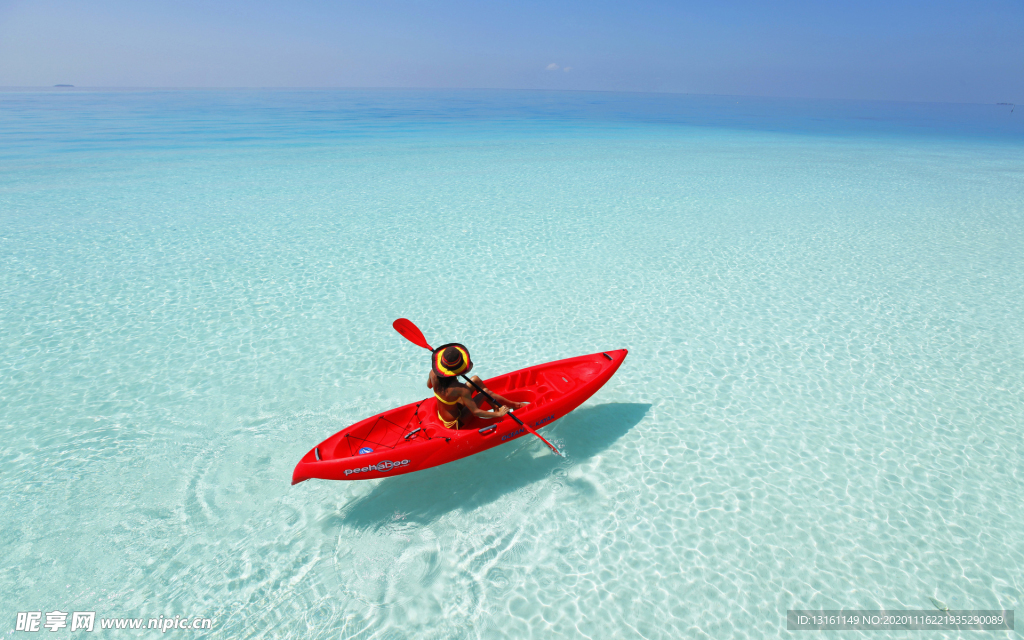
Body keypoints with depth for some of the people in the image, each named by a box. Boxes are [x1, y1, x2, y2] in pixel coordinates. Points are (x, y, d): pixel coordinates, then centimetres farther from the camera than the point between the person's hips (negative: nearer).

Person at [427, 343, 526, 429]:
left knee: (476, 379, 4)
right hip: (455, 423, -7)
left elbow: (429, 386, 7)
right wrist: (498, 414, -17)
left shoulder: (433, 373, -18)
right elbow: (475, 412, -28)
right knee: (485, 392, -7)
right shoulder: (460, 389, -35)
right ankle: (514, 405, 15)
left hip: (441, 415, 7)